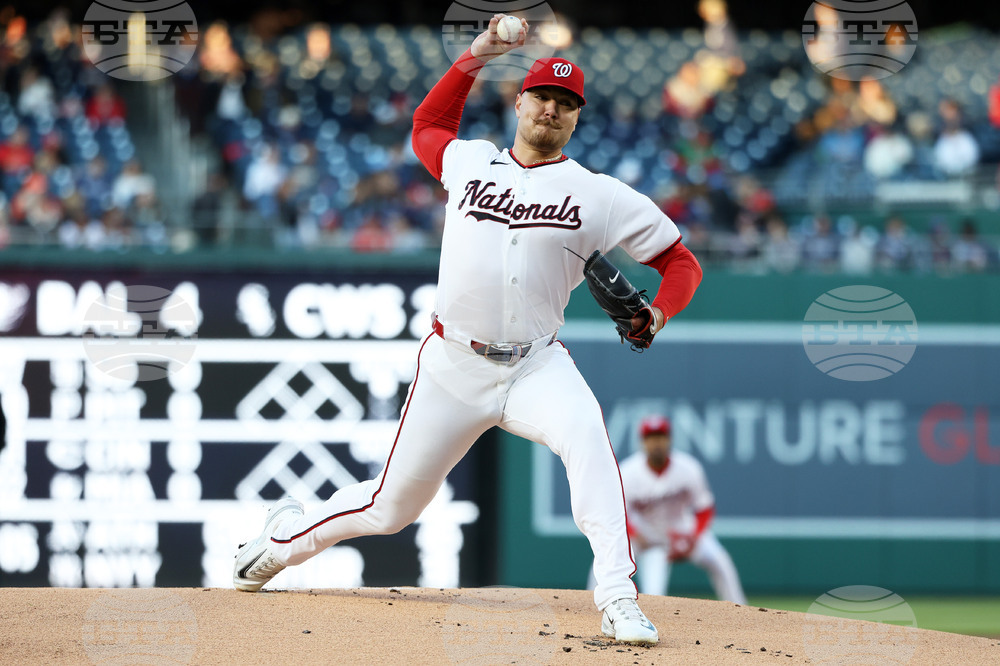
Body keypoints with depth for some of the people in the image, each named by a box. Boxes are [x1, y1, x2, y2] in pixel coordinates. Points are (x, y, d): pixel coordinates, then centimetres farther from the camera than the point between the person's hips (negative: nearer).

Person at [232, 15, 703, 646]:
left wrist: (658, 315, -16)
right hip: (452, 367, 2)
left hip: (536, 365, -2)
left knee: (586, 432, -35)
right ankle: (287, 533, 38)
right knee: (391, 507, 7)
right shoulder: (470, 161, 9)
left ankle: (618, 598, -39)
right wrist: (475, 57, 19)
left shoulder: (598, 194, 0)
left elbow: (681, 260, 4)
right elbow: (427, 125, 32)